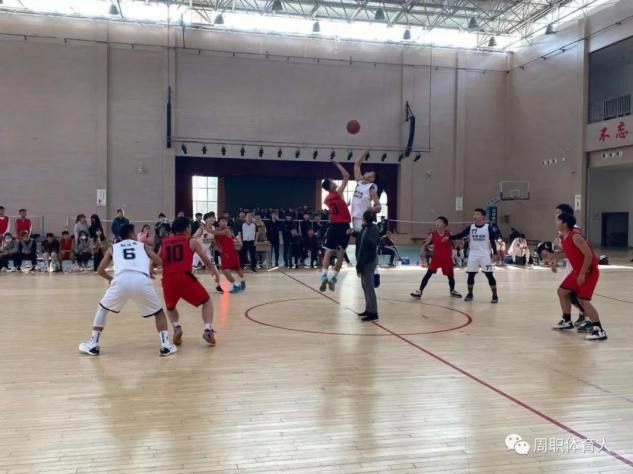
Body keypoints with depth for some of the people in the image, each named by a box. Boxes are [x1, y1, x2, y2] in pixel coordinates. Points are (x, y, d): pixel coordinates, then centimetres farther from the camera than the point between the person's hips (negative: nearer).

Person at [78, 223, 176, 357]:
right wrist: (151, 267, 47)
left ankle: (93, 345, 25)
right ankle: (166, 346, 11)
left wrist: (110, 279, 52)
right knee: (159, 312, 22)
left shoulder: (113, 248, 30)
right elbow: (159, 261, 24)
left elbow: (100, 270, 32)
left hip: (121, 280, 1)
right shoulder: (142, 245, 29)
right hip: (142, 281, -1)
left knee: (102, 308, 29)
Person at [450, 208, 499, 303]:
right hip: (473, 254, 3)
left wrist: (495, 253, -5)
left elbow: (492, 241, -2)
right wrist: (449, 238, -10)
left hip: (485, 254, -3)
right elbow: (460, 235, 1)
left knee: (489, 275, -4)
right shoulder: (471, 227, 2)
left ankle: (495, 295, 5)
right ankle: (470, 294, 21)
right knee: (471, 274, 6)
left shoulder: (488, 227, -5)